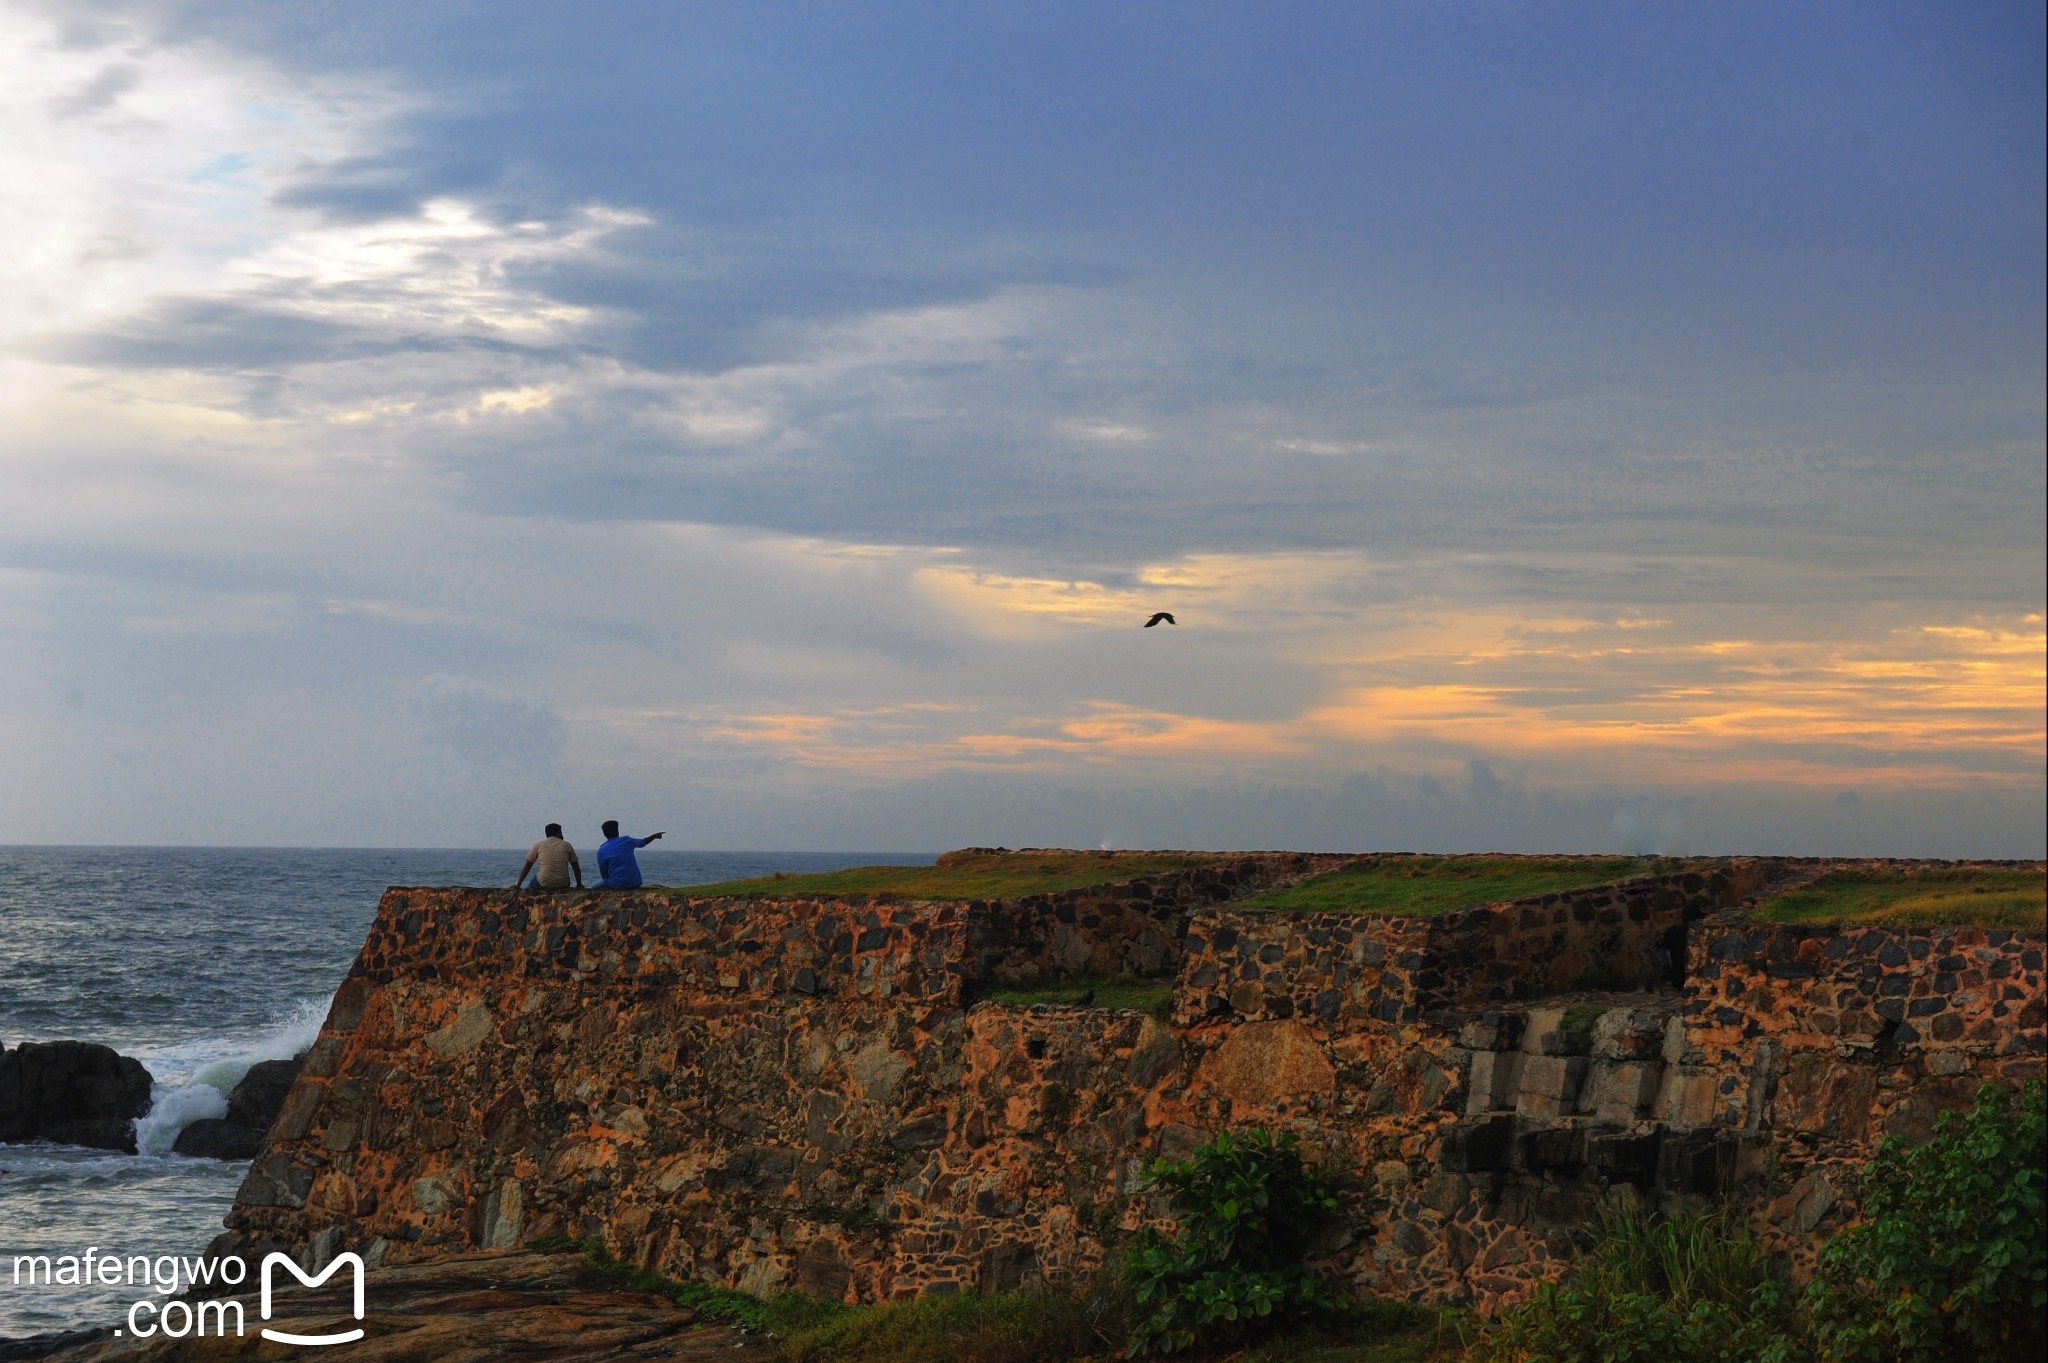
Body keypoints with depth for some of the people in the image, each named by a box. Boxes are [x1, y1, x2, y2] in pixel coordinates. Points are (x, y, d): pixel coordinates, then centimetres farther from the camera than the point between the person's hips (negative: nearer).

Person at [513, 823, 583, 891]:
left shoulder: (538, 845, 5)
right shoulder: (566, 845, 6)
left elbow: (527, 866, 8)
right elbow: (576, 867, 12)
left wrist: (518, 884, 15)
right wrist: (579, 885, 23)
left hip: (543, 884, -1)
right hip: (562, 885, 1)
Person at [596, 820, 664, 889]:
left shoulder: (601, 851, -7)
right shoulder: (626, 841, 1)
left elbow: (603, 875, -1)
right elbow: (643, 842, 20)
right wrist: (655, 835, 39)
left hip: (616, 885, -1)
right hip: (634, 883, 1)